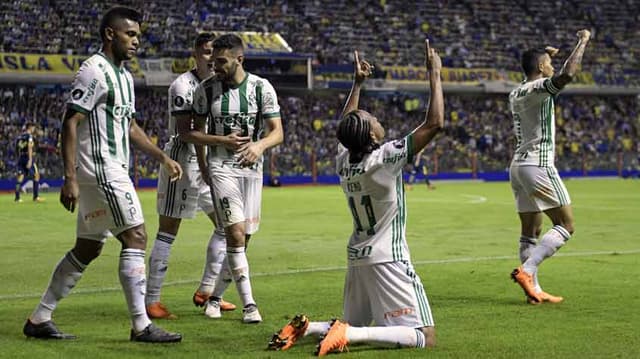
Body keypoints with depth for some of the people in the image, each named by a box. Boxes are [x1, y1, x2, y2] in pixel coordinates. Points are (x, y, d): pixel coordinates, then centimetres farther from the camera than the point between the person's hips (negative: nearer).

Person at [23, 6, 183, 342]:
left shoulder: (124, 75, 17)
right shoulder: (94, 71, -12)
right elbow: (70, 123, -16)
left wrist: (162, 157, 22)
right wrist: (70, 179, -21)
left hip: (113, 171, 10)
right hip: (101, 170, -10)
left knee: (87, 248, 11)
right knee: (136, 237, -10)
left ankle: (39, 319, 17)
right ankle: (141, 325, -6)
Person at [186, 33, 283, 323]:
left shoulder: (261, 88, -4)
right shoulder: (206, 90, -3)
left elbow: (277, 132, -6)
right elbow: (189, 133, 2)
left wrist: (259, 145, -29)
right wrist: (223, 141, -15)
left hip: (251, 168, 2)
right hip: (220, 166, -2)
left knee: (242, 238, 7)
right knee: (236, 232, -17)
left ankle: (215, 293, 28)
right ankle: (248, 303, -16)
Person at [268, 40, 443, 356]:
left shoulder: (343, 160, 1)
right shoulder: (386, 158, -18)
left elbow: (345, 128, 25)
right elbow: (434, 123, -19)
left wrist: (357, 84, 29)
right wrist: (434, 74, -11)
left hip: (357, 258, 8)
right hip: (387, 259, -8)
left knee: (353, 326, 24)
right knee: (425, 338, -9)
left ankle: (305, 327, -2)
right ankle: (347, 334, -24)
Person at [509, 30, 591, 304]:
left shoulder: (516, 93, 14)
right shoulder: (538, 88, -12)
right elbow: (567, 75, -31)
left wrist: (544, 55, 42)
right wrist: (583, 42, -19)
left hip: (518, 165, 9)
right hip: (538, 166, -9)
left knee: (530, 232, 9)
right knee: (565, 224, -5)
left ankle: (534, 290, 7)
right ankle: (526, 271, -17)